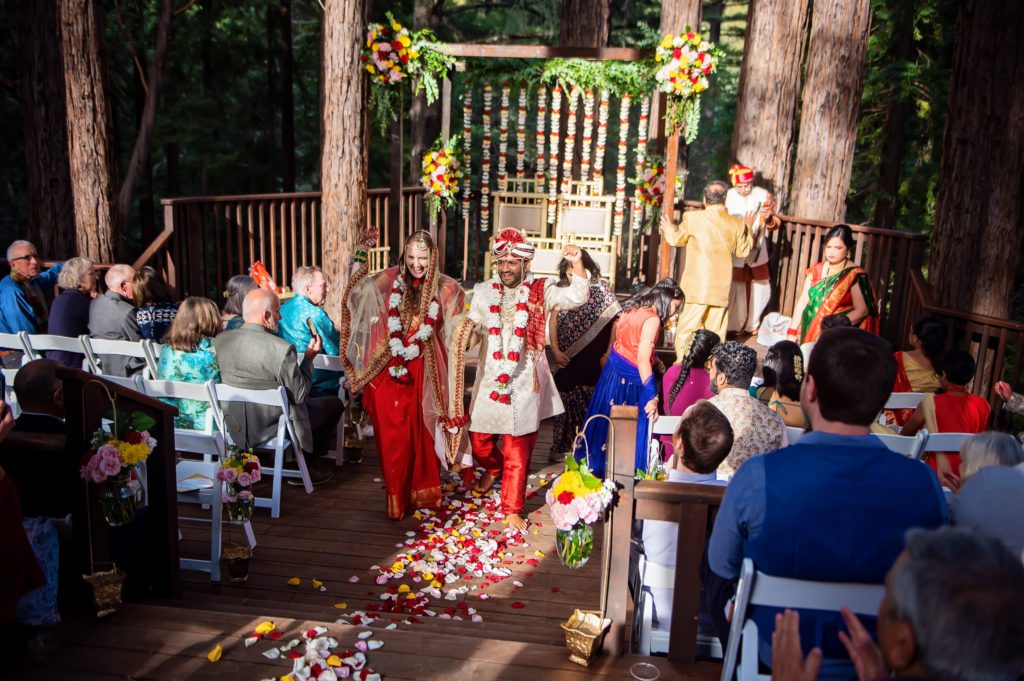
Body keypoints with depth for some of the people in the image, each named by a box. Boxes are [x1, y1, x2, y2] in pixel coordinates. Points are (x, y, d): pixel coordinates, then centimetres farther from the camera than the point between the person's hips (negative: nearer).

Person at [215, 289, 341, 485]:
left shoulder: (220, 340, -7)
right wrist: (309, 357, -6)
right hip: (272, 429, -7)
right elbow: (299, 396, -17)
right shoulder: (281, 348, -26)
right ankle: (306, 467, 24)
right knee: (334, 403, 16)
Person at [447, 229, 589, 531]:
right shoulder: (483, 292, 4)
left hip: (523, 384, -3)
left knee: (517, 451, 4)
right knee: (479, 439, 11)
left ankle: (513, 509, 20)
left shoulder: (540, 291, -5)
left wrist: (577, 263, -32)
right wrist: (466, 326, -18)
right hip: (490, 379, 3)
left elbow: (576, 297, -17)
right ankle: (493, 467, 47)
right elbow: (471, 325, 6)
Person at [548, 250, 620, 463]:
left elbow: (615, 320, -5)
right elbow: (553, 322, 4)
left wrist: (608, 354, -8)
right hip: (567, 359, 2)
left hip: (593, 360, -2)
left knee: (591, 401, 5)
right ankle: (561, 447, 16)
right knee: (565, 399, 6)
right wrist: (556, 351, -5)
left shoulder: (601, 288, -5)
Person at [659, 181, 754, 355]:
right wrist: (747, 229, 28)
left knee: (686, 328, 4)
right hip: (722, 288, 3)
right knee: (716, 333, 11)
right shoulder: (737, 224, 0)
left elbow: (676, 239, 8)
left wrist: (668, 228, 30)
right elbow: (743, 251, 13)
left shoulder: (693, 218, -7)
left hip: (696, 287, -3)